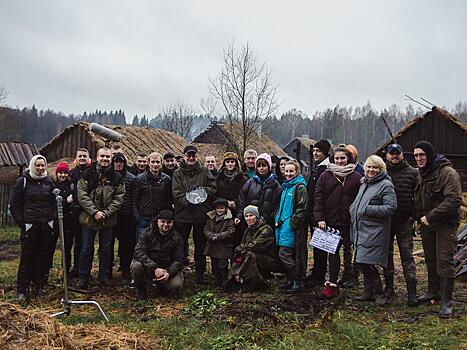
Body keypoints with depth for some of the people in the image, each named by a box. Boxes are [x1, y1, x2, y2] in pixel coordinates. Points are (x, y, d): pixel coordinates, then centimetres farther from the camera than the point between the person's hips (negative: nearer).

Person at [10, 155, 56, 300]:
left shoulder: (49, 182, 10)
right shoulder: (23, 181, 0)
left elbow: (54, 203, 18)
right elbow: (14, 205, 0)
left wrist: (53, 220, 6)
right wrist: (22, 223, -6)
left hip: (46, 226, 3)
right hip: (29, 226, -3)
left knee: (43, 257, 5)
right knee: (27, 257, -2)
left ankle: (39, 286, 16)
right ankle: (22, 290, 6)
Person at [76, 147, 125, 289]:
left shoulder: (117, 178, 2)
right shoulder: (87, 175, -2)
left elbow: (119, 198, -1)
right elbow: (82, 195, -8)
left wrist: (106, 213, -12)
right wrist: (94, 212, -16)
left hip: (108, 220, 1)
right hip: (89, 218, -1)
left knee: (106, 249, 10)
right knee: (86, 249, 6)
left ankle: (105, 276, 23)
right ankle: (83, 278, 17)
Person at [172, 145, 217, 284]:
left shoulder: (204, 171, 7)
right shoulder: (178, 173, 3)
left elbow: (213, 188, 1)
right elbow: (176, 193, -7)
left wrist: (202, 191, -16)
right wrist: (188, 200, -22)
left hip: (201, 214, 1)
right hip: (182, 214, -1)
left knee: (200, 245, 8)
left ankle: (200, 273, 17)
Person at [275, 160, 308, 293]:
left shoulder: (300, 187, -10)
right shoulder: (285, 186, 17)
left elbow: (302, 208, -16)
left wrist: (292, 222, -17)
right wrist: (278, 219, 17)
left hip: (292, 227, -8)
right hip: (283, 225, 9)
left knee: (284, 254, -10)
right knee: (289, 255, 12)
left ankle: (297, 282, -1)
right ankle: (291, 280, 22)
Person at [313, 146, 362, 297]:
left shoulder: (356, 177, 1)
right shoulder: (325, 176, 4)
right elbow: (318, 198, 1)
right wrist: (319, 218, -8)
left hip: (349, 222, 0)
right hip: (330, 221, 0)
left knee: (347, 249, 10)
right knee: (332, 251, 0)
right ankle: (332, 283, 5)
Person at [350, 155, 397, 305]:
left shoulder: (385, 185, -8)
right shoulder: (364, 184, 19)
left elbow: (391, 207, -17)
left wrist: (367, 210, -18)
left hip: (374, 232, -9)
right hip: (361, 230, 9)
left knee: (366, 262, -13)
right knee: (362, 263, 11)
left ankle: (379, 293, 2)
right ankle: (368, 292, 24)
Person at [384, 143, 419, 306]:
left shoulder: (412, 173, 2)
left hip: (404, 221, -2)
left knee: (407, 255, -4)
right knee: (387, 254, 11)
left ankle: (412, 293, -3)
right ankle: (389, 288, 22)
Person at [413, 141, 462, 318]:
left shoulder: (448, 172, -15)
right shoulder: (421, 174, 11)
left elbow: (454, 200, -24)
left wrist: (431, 217, -22)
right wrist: (420, 217, 8)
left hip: (445, 224, -8)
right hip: (426, 223, 8)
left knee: (444, 261, -8)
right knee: (430, 260, 17)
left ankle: (446, 302, -2)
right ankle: (433, 291, 32)